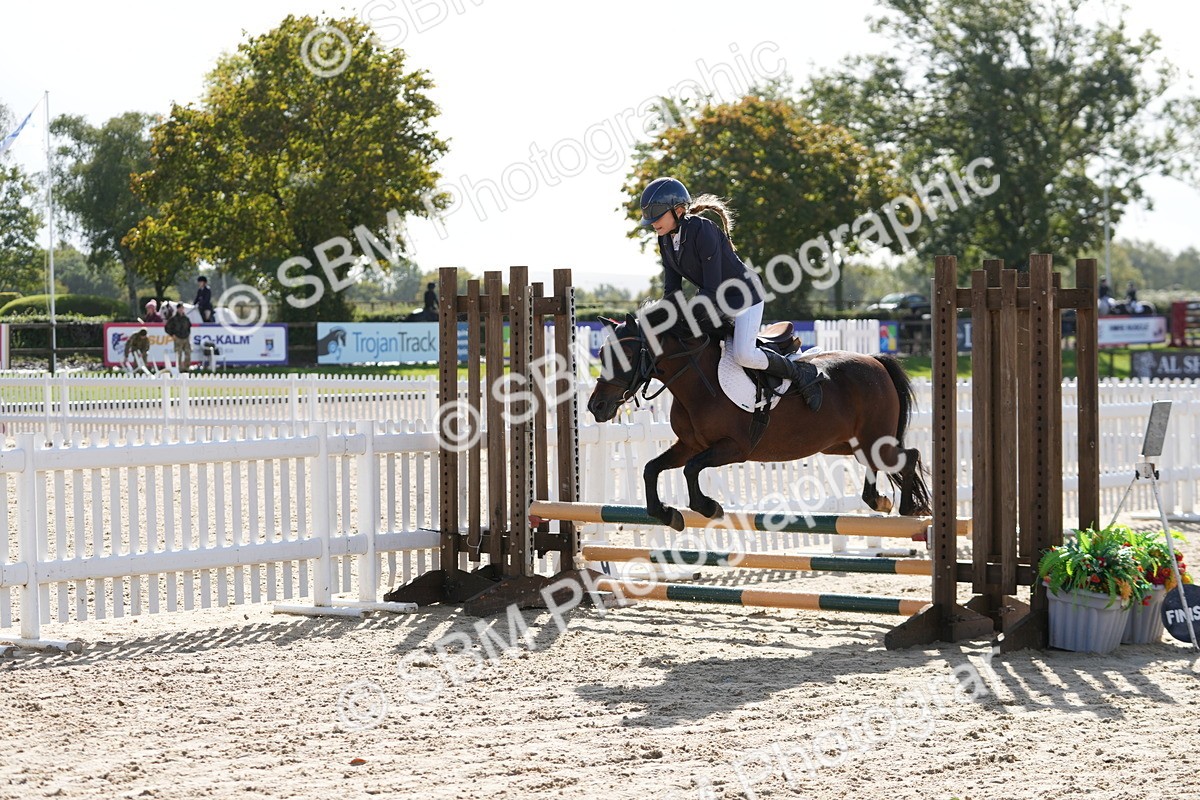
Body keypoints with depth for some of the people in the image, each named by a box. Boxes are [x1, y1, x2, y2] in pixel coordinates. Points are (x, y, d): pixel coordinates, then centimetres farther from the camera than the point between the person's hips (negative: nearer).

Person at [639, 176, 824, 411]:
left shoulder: (703, 231, -30)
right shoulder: (666, 239, -4)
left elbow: (712, 290, -30)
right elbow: (671, 289, 0)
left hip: (744, 296, -9)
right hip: (716, 300, 9)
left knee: (744, 355, -26)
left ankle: (802, 374, -4)